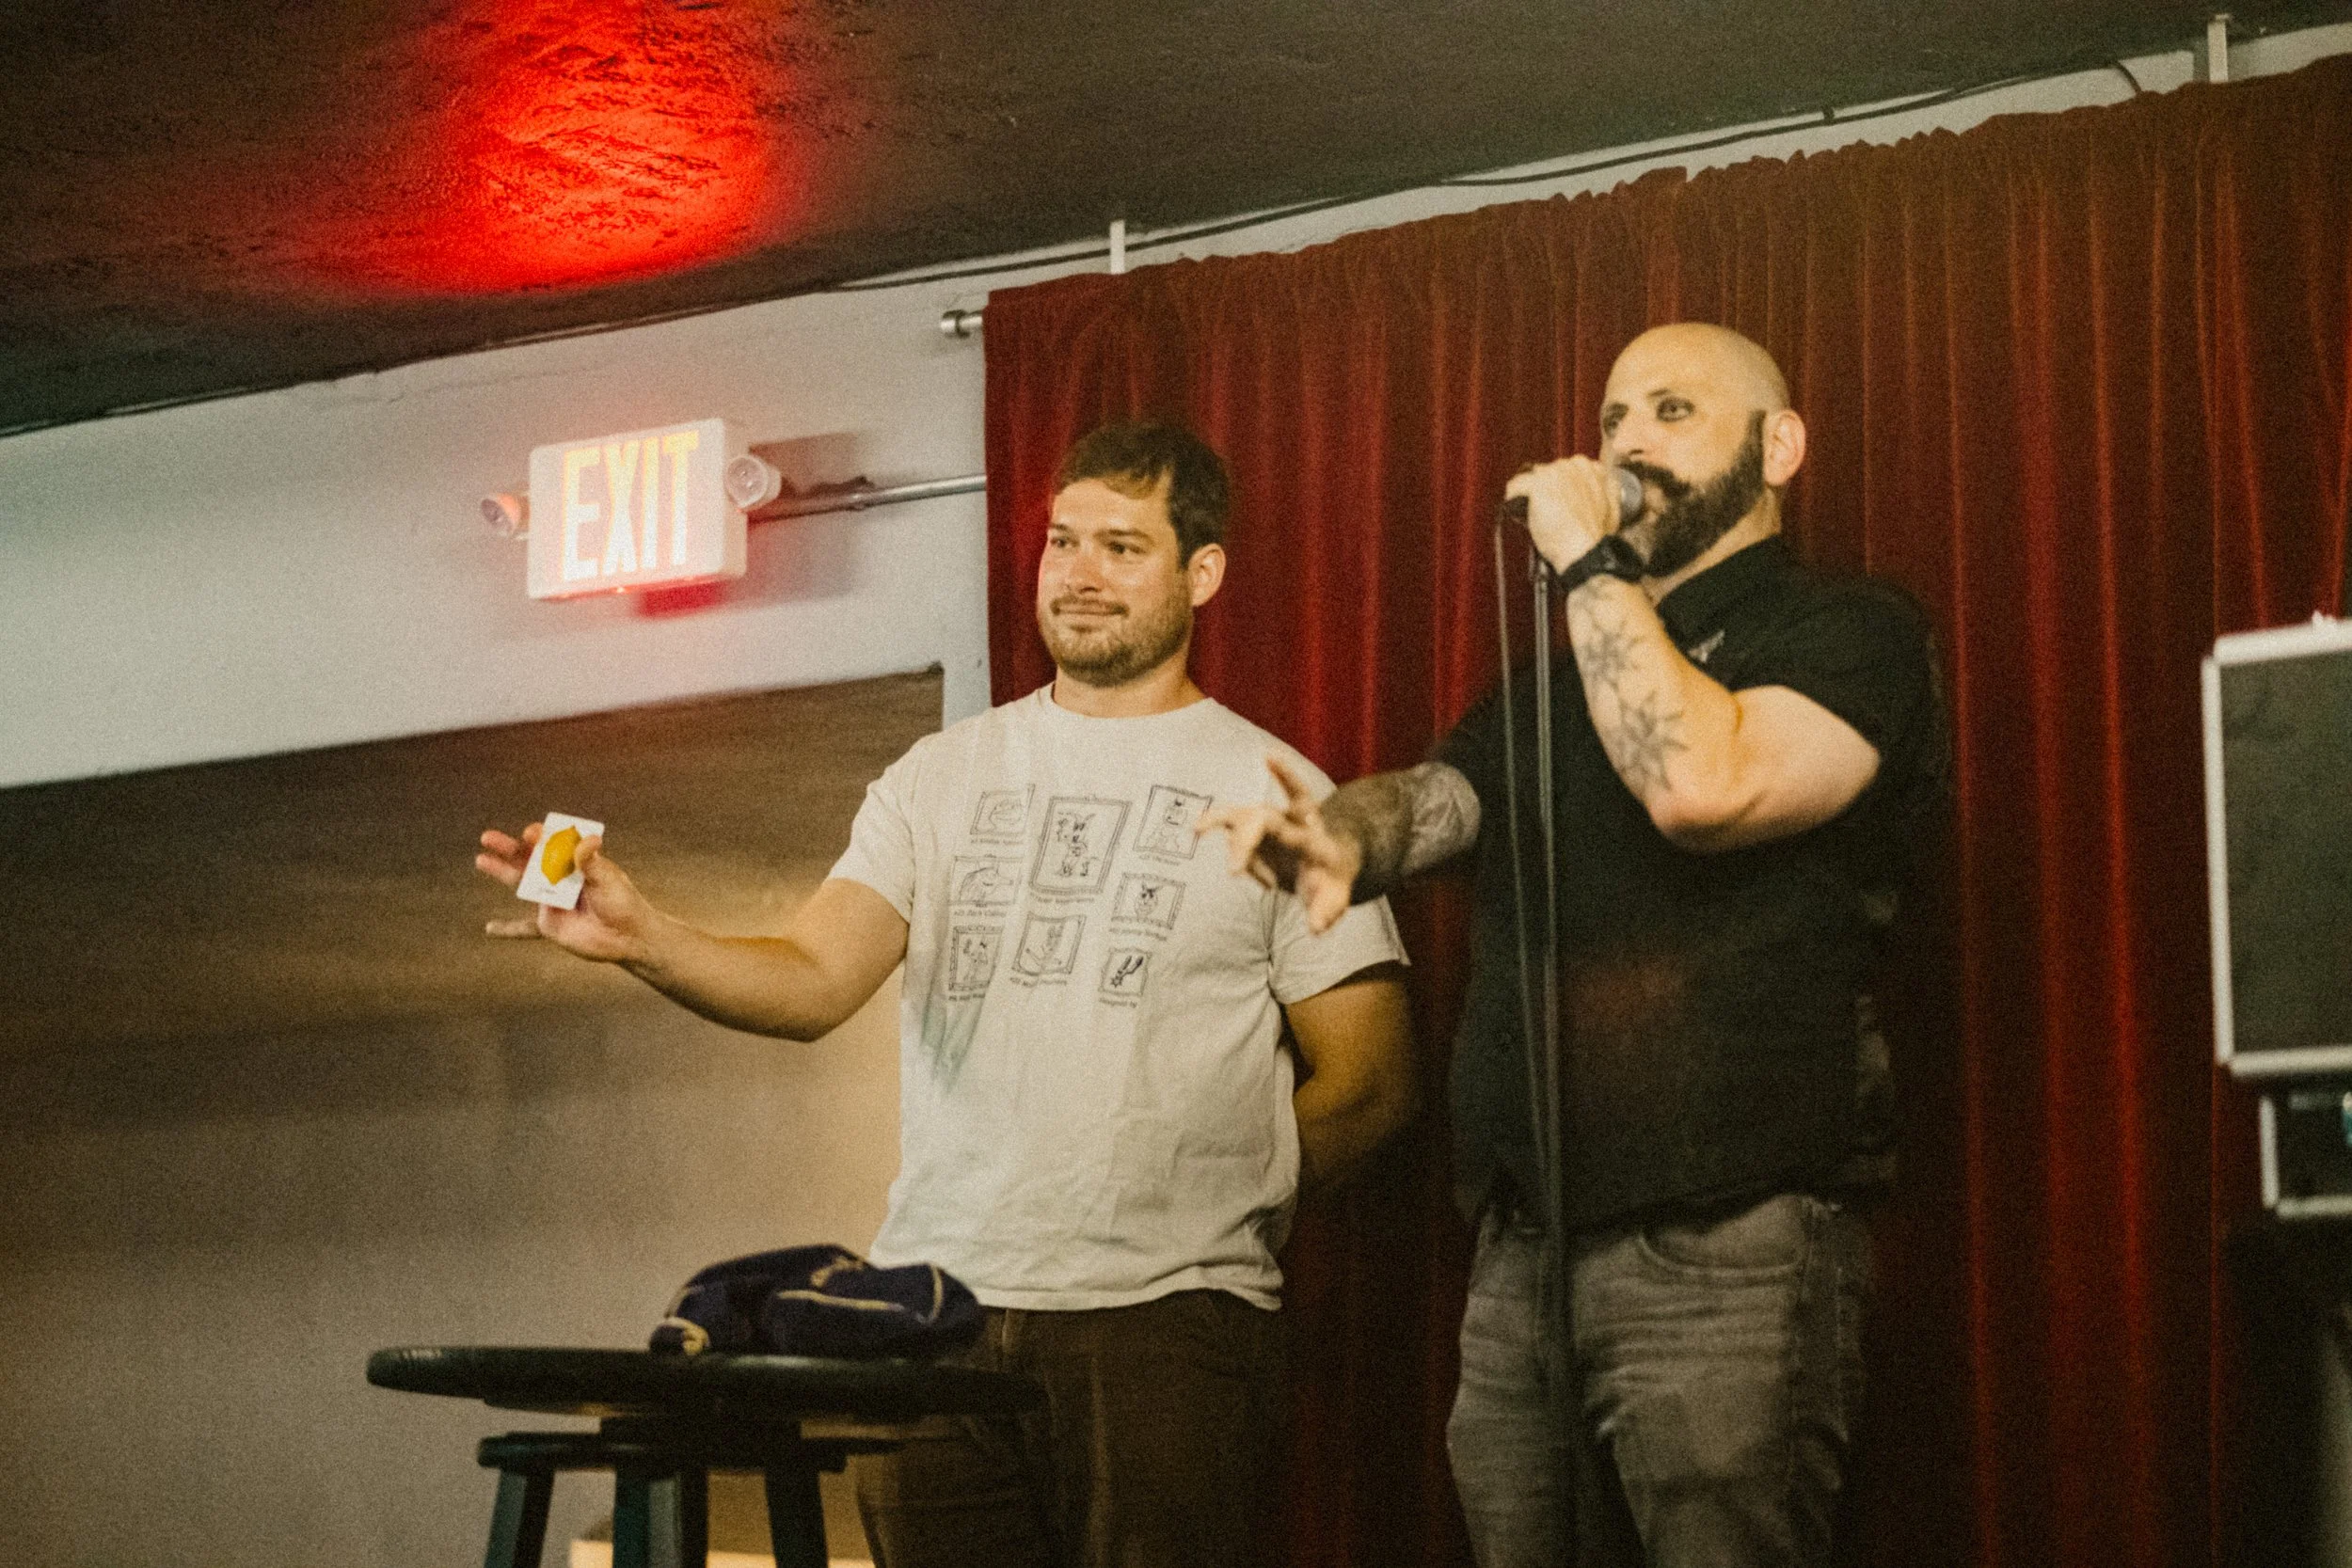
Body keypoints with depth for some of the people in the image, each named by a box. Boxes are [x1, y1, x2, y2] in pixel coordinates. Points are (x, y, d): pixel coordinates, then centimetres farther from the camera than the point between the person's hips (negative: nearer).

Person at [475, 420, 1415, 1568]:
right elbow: (814, 980, 1)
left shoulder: (1275, 795, 5)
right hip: (937, 1298, 3)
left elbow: (1367, 1082, 5)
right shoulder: (943, 776, 14)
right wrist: (643, 940, -16)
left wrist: (1200, 1201, 0)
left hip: (1164, 1319, -3)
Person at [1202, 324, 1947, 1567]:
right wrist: (1345, 835, -18)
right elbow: (1433, 796, 6)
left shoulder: (1848, 634, 1)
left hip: (1722, 1261, -7)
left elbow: (1705, 785, -19)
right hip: (1517, 1261, 7)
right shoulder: (1552, 680, 24)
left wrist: (1592, 564, -9)